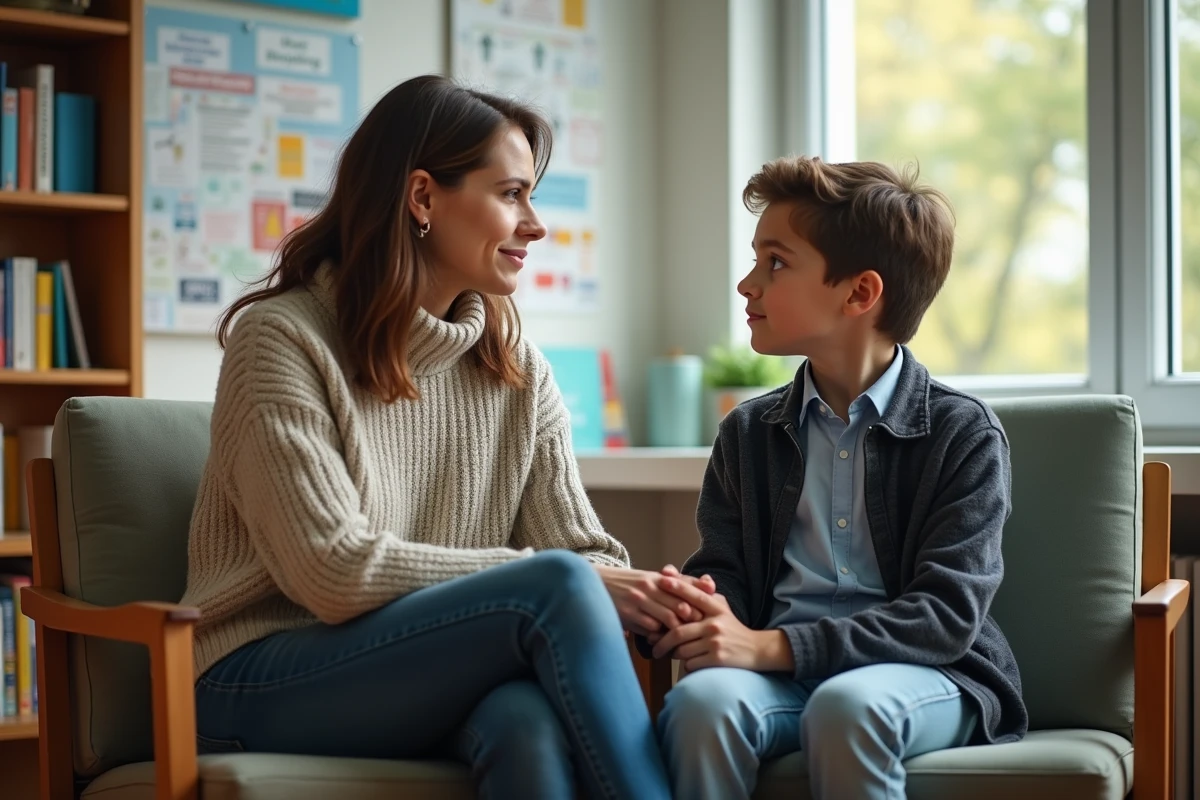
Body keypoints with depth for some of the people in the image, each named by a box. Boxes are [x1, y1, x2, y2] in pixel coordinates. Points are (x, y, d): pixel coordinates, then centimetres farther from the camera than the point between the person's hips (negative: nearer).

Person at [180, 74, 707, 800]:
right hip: (265, 685, -4)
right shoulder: (280, 339, -8)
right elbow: (338, 573, -16)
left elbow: (581, 547, 4)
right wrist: (547, 581, -19)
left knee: (535, 718, -35)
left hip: (437, 682, 4)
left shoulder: (518, 371, 10)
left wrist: (660, 602, -20)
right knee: (557, 586, -28)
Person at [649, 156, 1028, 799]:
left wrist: (775, 647, -20)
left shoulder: (963, 434, 0)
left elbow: (947, 613, -9)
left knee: (845, 706, -37)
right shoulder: (748, 434, 16)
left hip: (921, 673, -3)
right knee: (701, 699, -31)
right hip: (781, 674, 3)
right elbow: (723, 571, 12)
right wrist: (707, 615, -16)